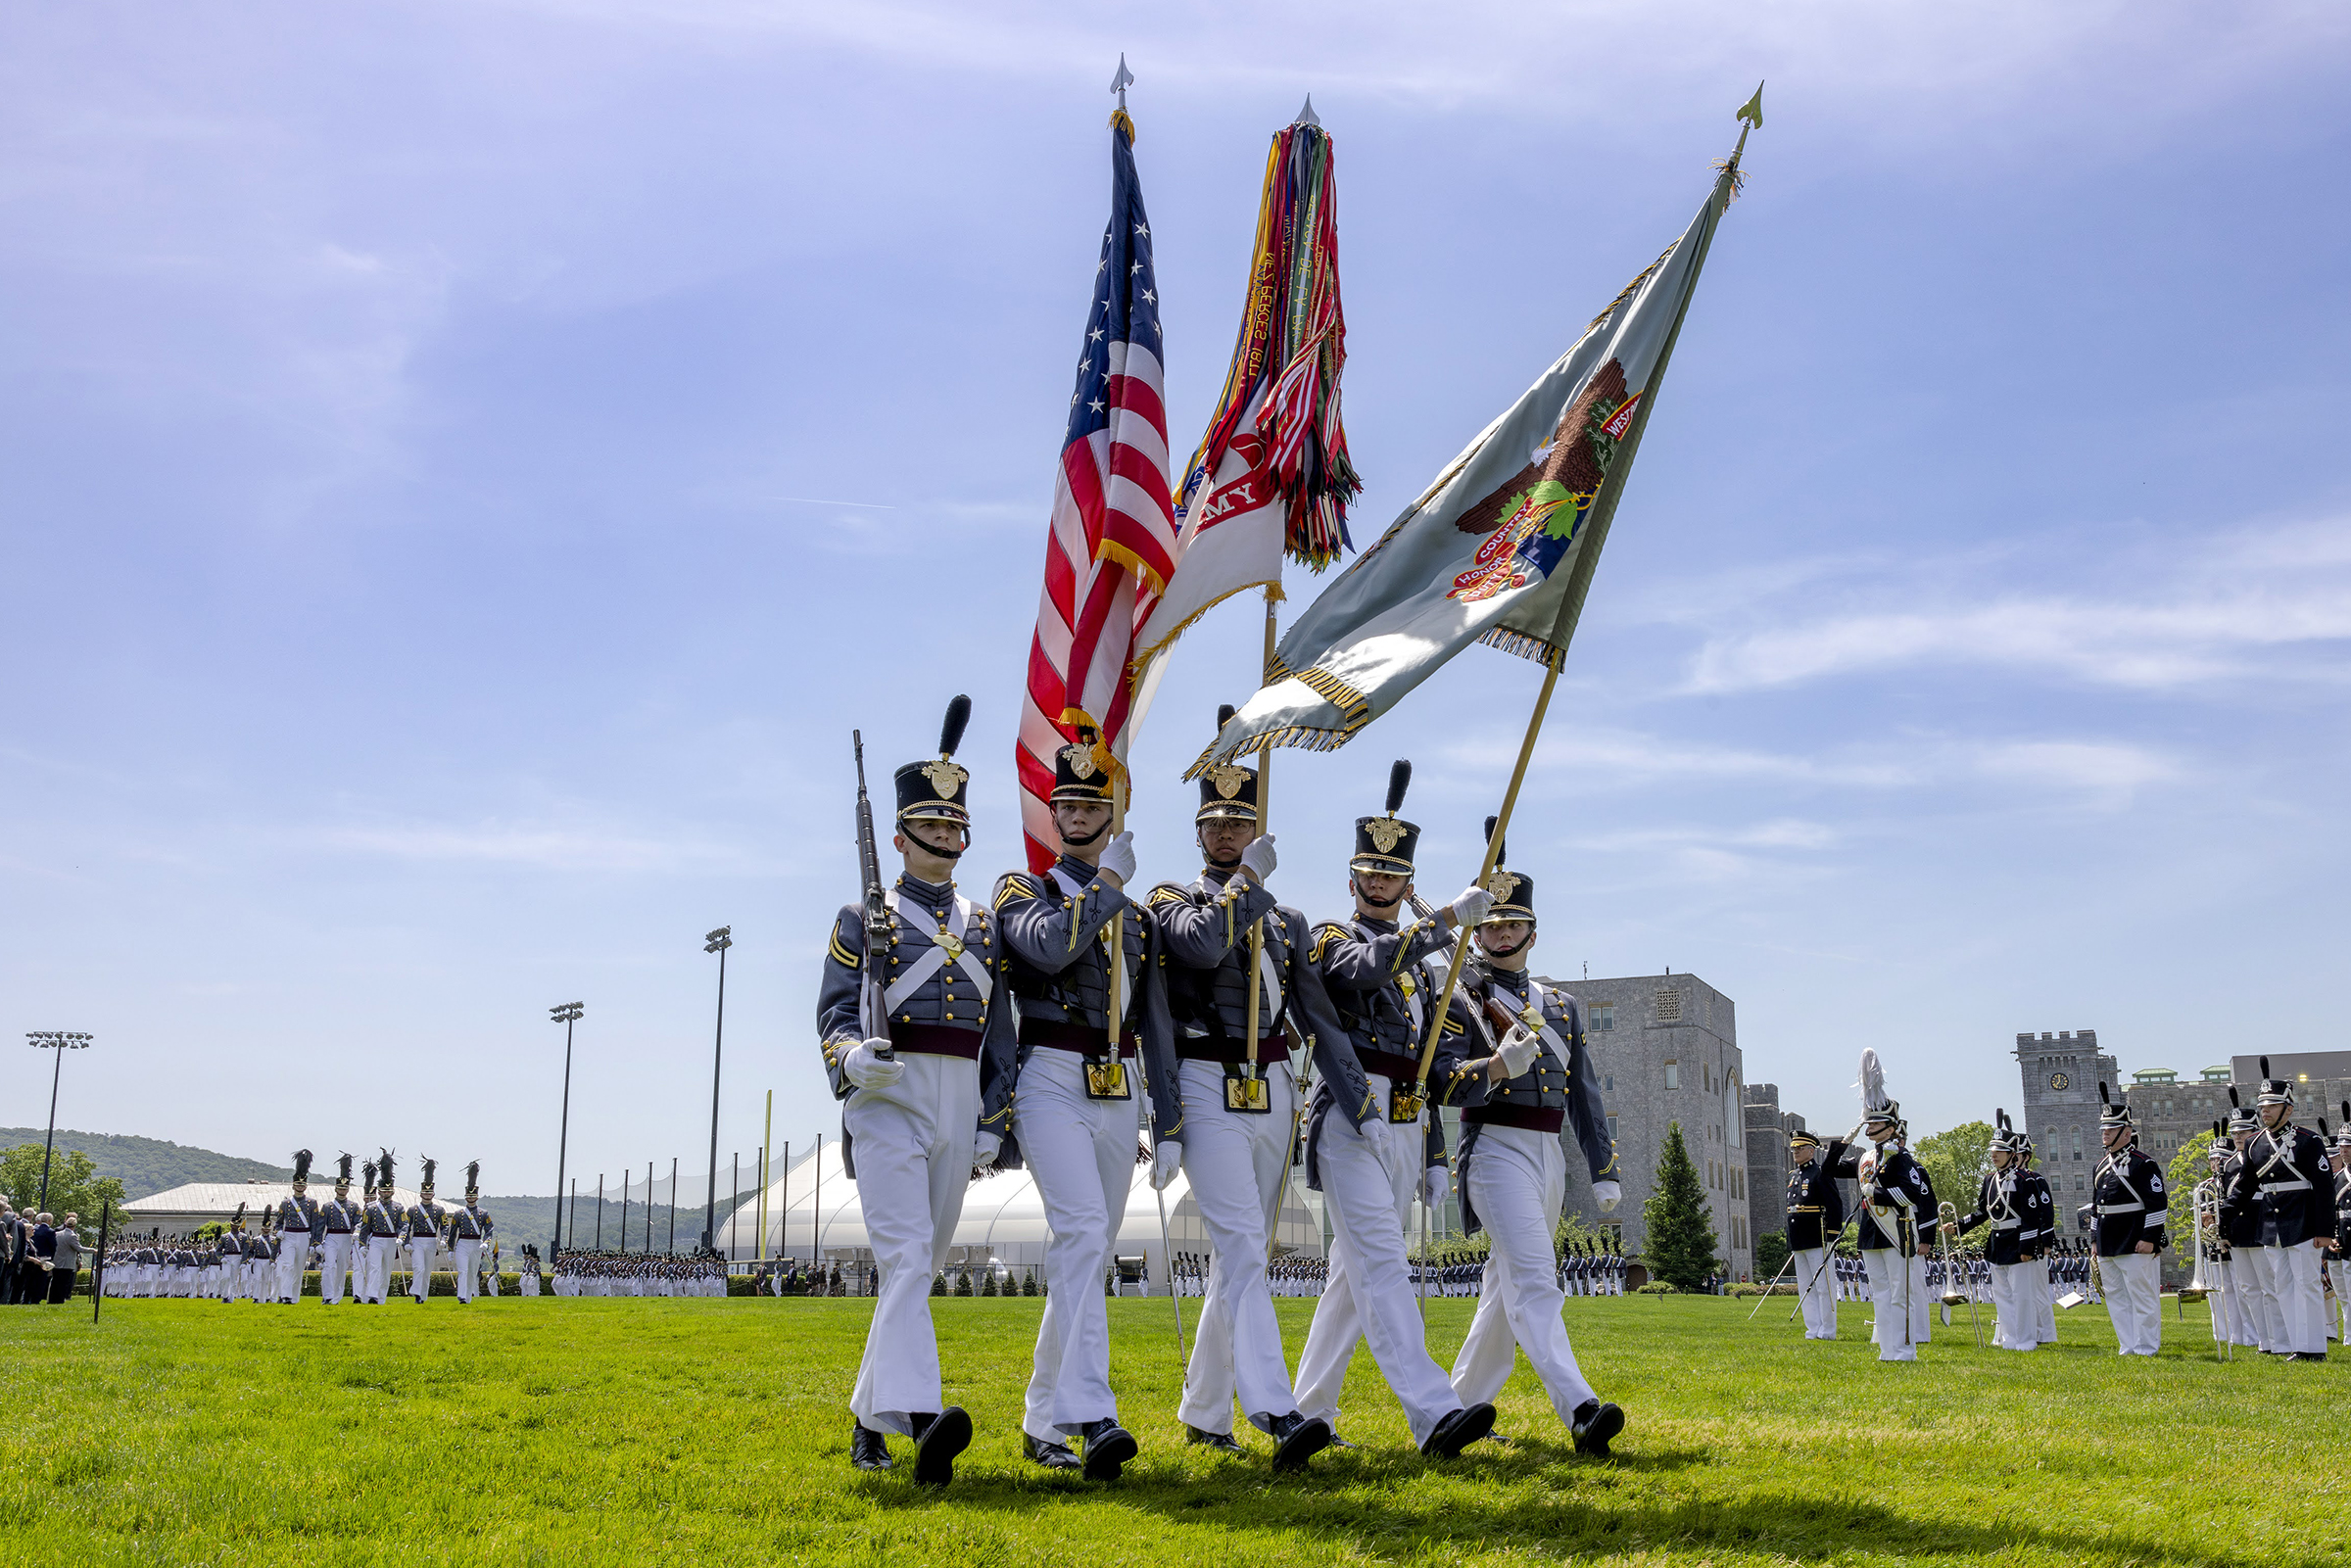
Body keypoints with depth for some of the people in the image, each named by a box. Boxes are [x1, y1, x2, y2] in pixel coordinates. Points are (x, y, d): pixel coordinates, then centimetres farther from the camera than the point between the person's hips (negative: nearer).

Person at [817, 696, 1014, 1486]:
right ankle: (918, 1419, -30)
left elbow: (999, 1029, 15)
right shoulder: (864, 916, 5)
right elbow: (834, 1011, -2)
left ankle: (869, 1415, 25)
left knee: (921, 1266, 10)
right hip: (888, 1100, -5)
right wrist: (853, 1057, -24)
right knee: (905, 1258, -19)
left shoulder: (984, 926, 17)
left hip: (959, 1108, 5)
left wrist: (993, 1124, 8)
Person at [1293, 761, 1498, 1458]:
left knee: (1356, 1272, 10)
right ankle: (1435, 1414, -28)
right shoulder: (1332, 938, 4)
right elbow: (1367, 967, -22)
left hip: (1405, 1130, 7)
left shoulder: (1422, 968, 24)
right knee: (1380, 1261, -17)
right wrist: (1449, 917, -22)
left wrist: (1435, 1157, 17)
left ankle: (1309, 1412, 18)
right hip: (1351, 1120, -7)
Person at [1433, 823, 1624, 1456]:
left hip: (1550, 1156, 7)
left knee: (1507, 1287, 12)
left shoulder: (1562, 1005, 18)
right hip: (1496, 1147, -7)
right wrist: (1498, 1066, -29)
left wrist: (1603, 1170, 13)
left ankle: (1463, 1404, 23)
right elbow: (1443, 1081, -11)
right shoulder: (1459, 994, 0)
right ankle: (1580, 1411, -30)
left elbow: (1585, 1094, 19)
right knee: (1533, 1279, -19)